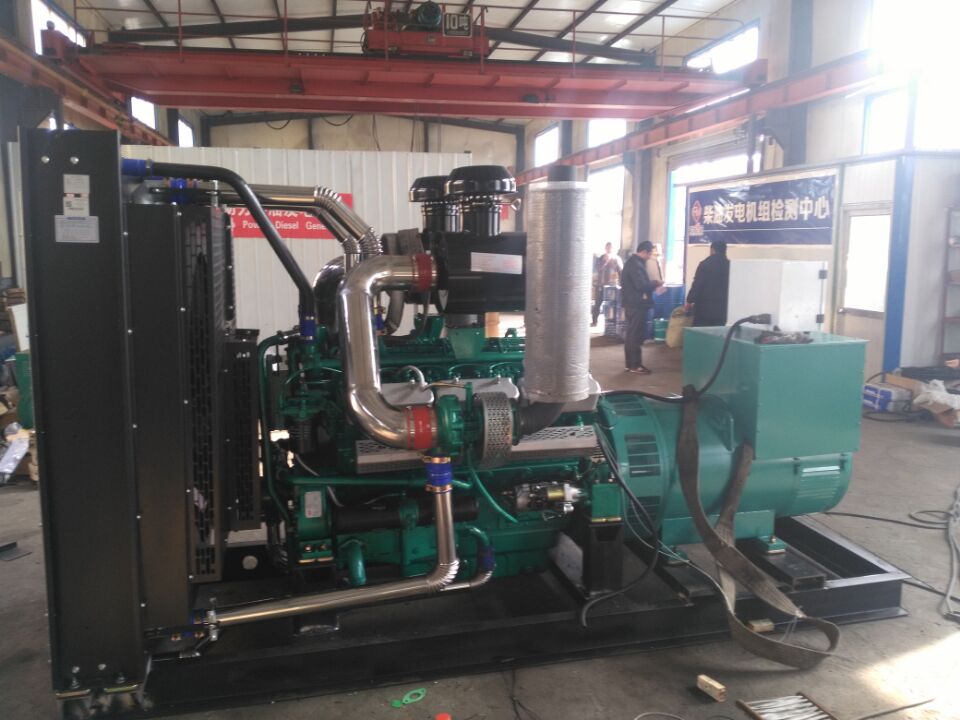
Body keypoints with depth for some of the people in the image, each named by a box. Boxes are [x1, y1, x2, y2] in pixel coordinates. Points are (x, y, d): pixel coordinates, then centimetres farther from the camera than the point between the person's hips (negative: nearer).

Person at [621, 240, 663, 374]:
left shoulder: (634, 261, 15)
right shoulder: (636, 264, -18)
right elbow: (641, 285, -23)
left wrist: (652, 284, 9)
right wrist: (656, 283, -9)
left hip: (633, 303, 11)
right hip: (636, 304, -11)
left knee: (632, 334, 12)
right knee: (636, 335, -6)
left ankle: (630, 363, 18)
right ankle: (635, 365, -2)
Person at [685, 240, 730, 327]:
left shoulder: (705, 264, -6)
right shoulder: (729, 266, 4)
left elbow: (697, 284, -8)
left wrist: (689, 301, 2)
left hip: (704, 308, -3)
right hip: (721, 310, 3)